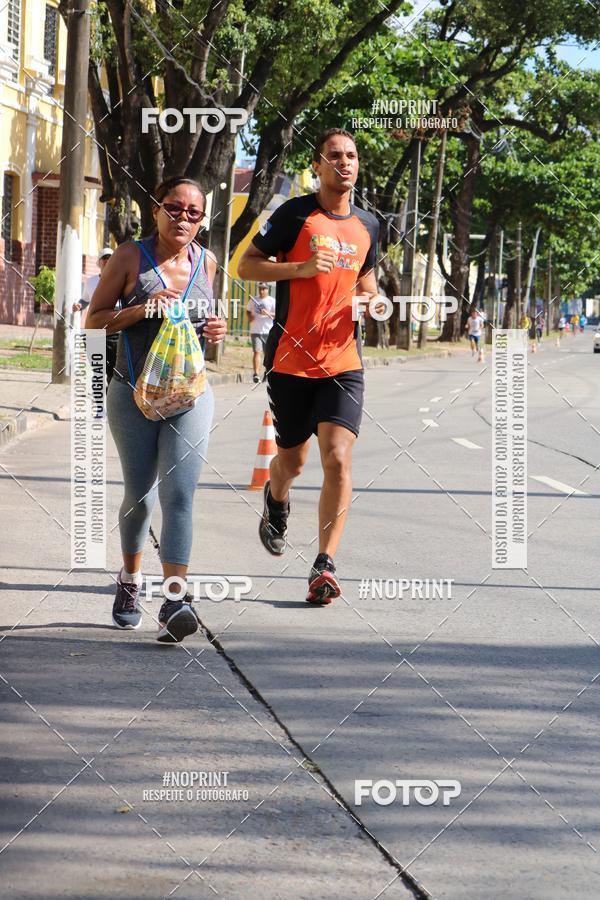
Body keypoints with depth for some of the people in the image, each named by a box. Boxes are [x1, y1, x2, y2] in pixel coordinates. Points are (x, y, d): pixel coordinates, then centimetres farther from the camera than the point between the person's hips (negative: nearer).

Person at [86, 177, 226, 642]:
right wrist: (140, 310, -17)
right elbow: (94, 318, 0)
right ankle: (131, 577, 38)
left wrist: (216, 329, -1)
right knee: (140, 495, 11)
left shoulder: (206, 262, 5)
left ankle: (175, 602, -21)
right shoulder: (131, 257, -4)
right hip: (134, 394, -1)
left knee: (179, 495, -14)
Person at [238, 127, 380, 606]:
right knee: (292, 460, 10)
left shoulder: (368, 224, 11)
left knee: (338, 458, -14)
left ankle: (325, 566, -11)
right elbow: (246, 265, -3)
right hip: (291, 357, -2)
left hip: (343, 360, 2)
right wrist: (301, 268, -18)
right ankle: (276, 499, 47)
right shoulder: (296, 213, -4)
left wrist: (371, 298, 4)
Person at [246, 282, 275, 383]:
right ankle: (256, 374, -18)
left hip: (268, 331, -1)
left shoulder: (272, 301, 1)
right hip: (255, 331, 1)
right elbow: (248, 311, 22)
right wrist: (250, 316, 0)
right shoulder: (253, 300, 10)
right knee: (257, 351, -12)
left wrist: (267, 313, -21)